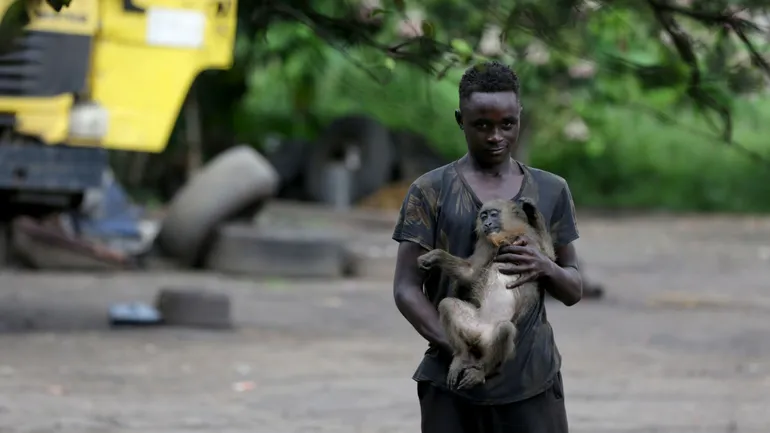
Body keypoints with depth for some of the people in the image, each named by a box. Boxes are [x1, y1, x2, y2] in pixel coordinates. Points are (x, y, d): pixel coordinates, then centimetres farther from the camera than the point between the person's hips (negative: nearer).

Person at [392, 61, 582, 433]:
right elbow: (406, 288, -2)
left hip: (532, 380, 2)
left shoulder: (551, 191, 10)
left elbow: (574, 290, 14)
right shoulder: (430, 192, 2)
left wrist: (546, 268, -10)